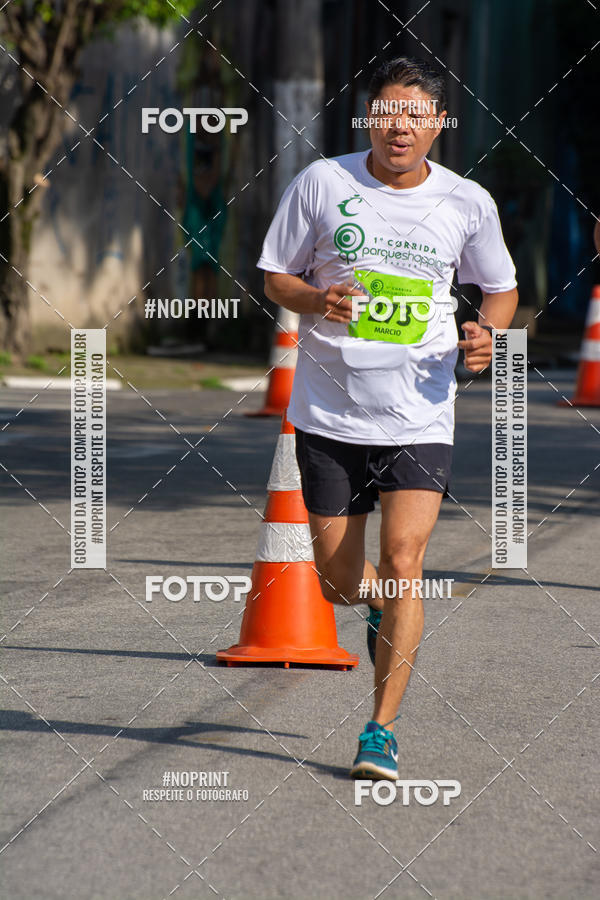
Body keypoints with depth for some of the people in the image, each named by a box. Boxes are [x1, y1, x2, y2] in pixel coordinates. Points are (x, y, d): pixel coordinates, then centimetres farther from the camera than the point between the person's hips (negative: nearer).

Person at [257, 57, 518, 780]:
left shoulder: (467, 203, 0)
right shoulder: (321, 183, -3)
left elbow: (501, 290, 15)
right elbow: (276, 277, 5)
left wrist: (486, 334, -7)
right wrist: (316, 301, -17)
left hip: (419, 416, -1)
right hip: (329, 412, 1)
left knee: (402, 566, -14)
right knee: (338, 578, 7)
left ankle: (382, 728, -3)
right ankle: (385, 613, 45)